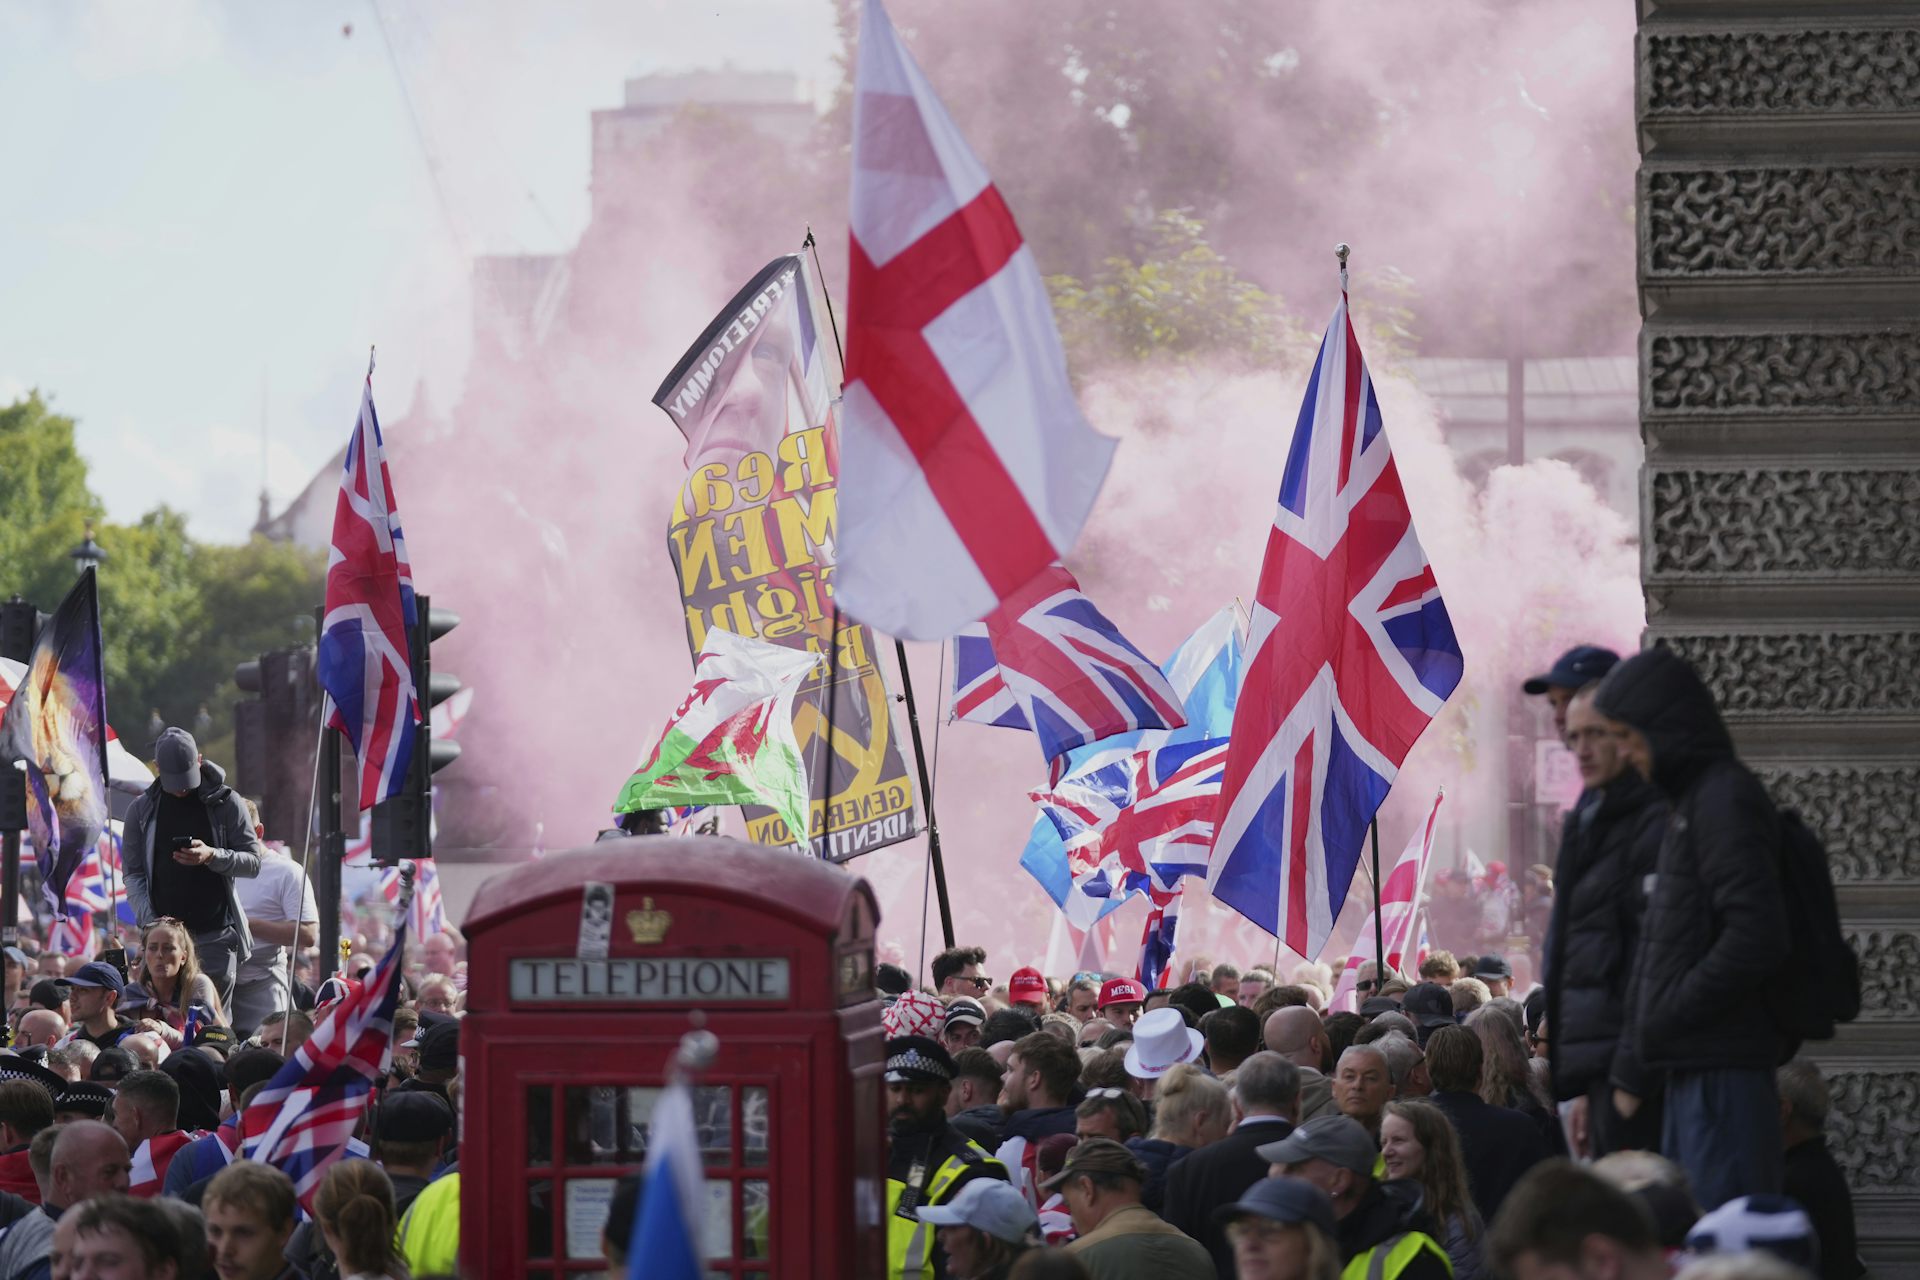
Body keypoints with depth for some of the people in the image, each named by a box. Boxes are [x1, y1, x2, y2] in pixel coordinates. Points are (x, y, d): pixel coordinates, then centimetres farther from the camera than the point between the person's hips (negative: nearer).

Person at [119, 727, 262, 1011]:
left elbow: (253, 862, 1)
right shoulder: (142, 810, 7)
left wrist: (212, 856, -18)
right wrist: (150, 922, -11)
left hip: (216, 934, -1)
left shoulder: (225, 802, 3)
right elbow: (134, 874, 5)